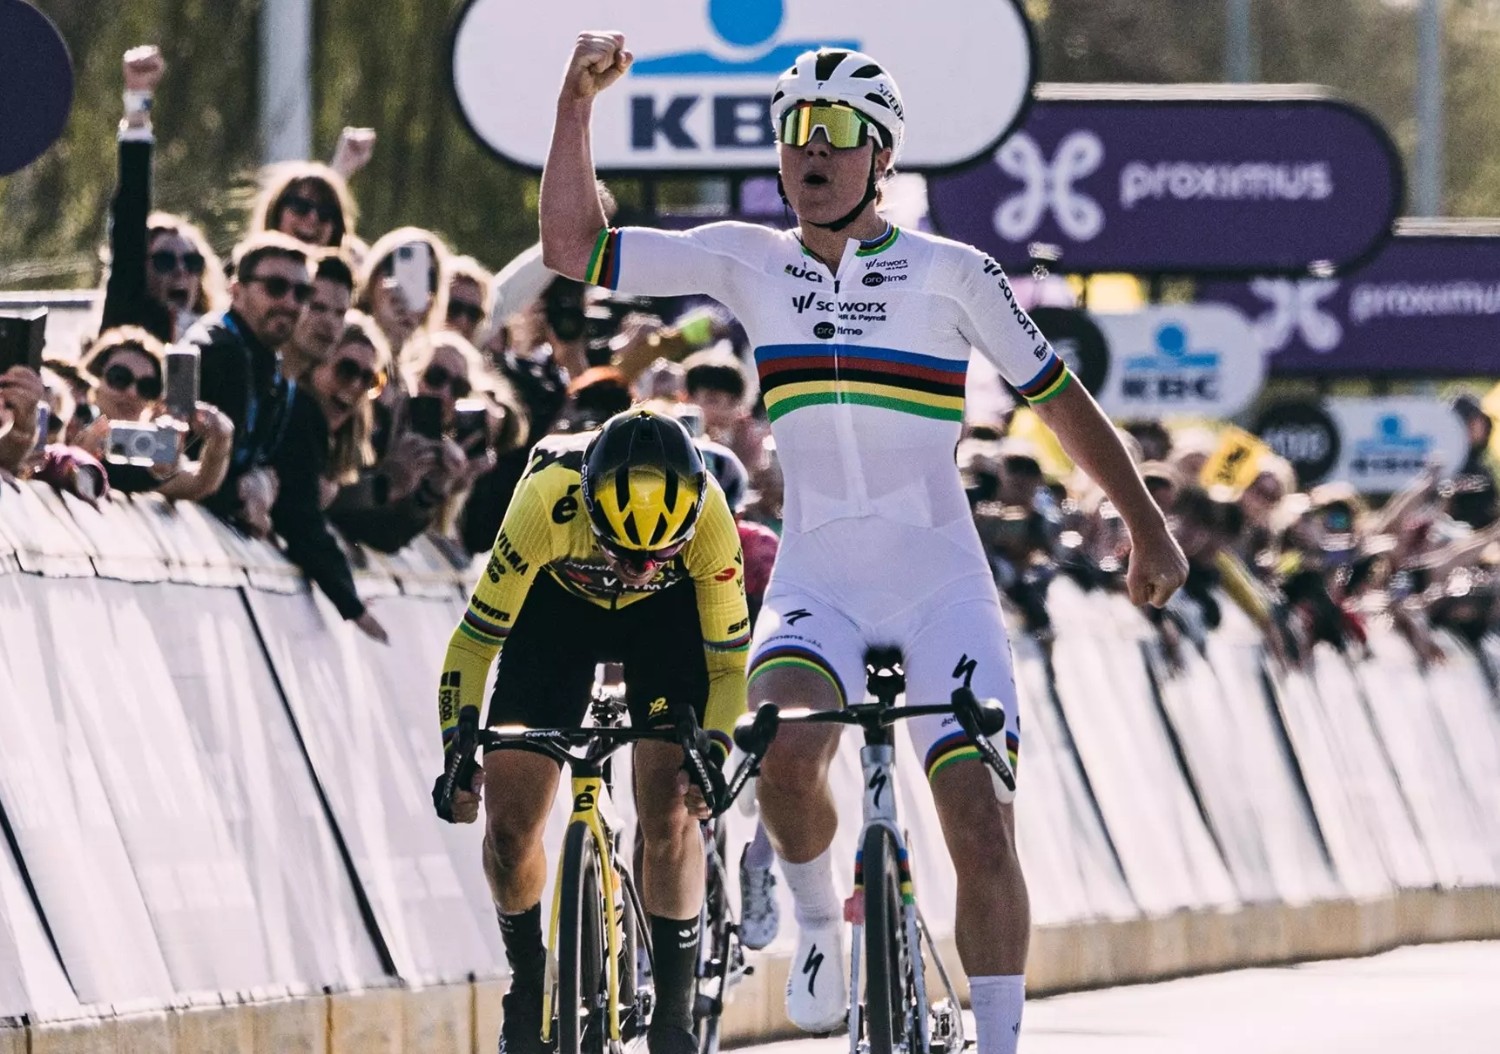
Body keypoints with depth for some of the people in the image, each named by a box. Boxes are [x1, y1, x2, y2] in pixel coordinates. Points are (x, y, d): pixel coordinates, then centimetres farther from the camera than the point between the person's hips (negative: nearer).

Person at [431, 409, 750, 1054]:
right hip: (559, 604, 0)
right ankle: (527, 985, 17)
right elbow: (476, 639, -27)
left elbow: (728, 663, -21)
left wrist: (712, 752, -38)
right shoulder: (548, 499, -39)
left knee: (669, 815, -17)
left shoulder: (709, 520, -36)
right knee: (509, 823, -9)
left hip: (667, 613, 0)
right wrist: (458, 752, -36)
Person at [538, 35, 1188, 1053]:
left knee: (981, 828, -11)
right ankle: (820, 920, 0)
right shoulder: (750, 261, 5)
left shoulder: (952, 273, -1)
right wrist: (578, 99, -9)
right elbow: (574, 249, 2)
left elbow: (1059, 397, 8)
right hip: (815, 584, 1)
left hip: (939, 581, -1)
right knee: (785, 750, -29)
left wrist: (1148, 528, 10)